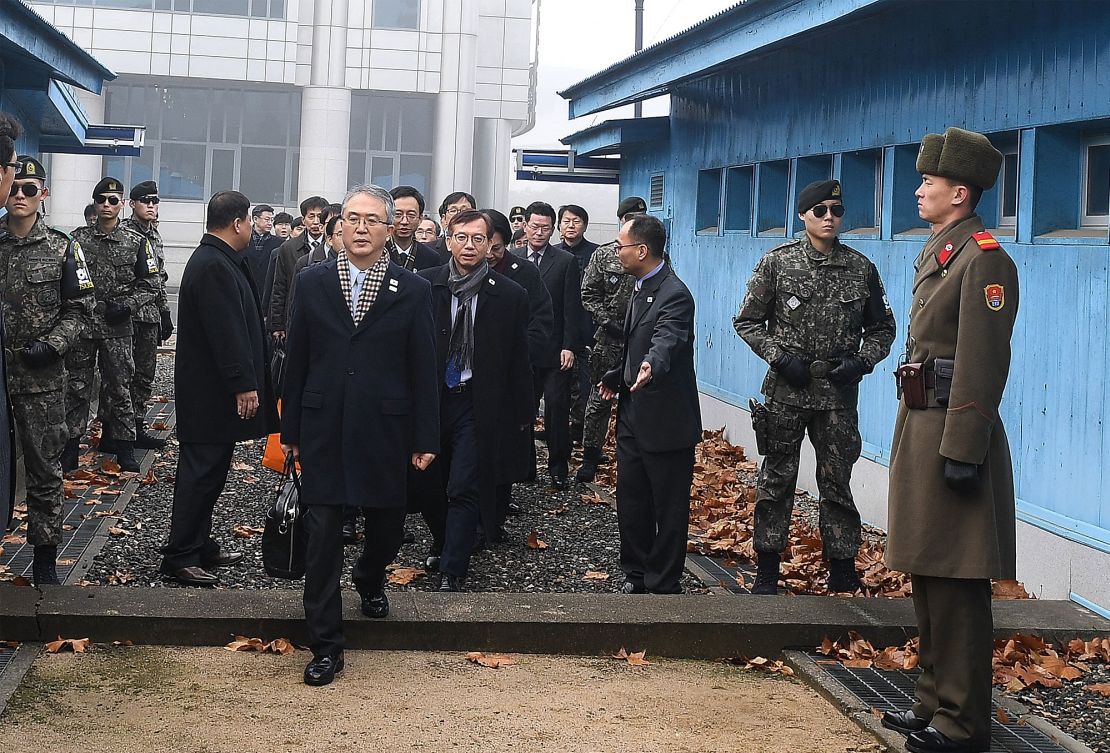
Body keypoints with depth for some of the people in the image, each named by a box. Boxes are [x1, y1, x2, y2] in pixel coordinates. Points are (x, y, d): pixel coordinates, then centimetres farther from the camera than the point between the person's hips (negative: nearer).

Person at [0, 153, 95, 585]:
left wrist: (50, 345, -11)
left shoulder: (61, 249, 3)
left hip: (41, 377, -1)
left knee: (45, 468, 4)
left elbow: (79, 308, 4)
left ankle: (44, 559, 13)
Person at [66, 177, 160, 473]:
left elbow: (151, 284, 4)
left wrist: (127, 305, -10)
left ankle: (124, 448, 13)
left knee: (120, 387, 5)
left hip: (118, 327, 0)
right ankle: (71, 446, 13)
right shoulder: (78, 238, 3)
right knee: (77, 387, 5)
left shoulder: (137, 242, 2)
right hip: (81, 324, 0)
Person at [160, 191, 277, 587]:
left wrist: (246, 380, 23)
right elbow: (227, 332, -24)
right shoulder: (214, 266, -19)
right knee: (202, 472, -6)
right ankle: (180, 557, 0)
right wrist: (244, 384, -23)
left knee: (206, 471, 16)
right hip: (210, 391, -11)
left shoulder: (214, 260, 15)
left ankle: (199, 545, 24)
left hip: (211, 389, 11)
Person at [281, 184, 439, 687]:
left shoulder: (412, 291, 0)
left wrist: (426, 439, -2)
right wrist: (289, 428, 6)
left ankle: (370, 579, 47)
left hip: (384, 432, 0)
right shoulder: (312, 283, 3)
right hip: (323, 432, 0)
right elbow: (297, 360, 6)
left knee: (386, 524, 12)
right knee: (321, 536, -1)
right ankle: (326, 645, 8)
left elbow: (424, 371, 0)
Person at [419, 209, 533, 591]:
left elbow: (519, 360, 2)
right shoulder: (424, 285, -1)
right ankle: (444, 543, 37)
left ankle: (452, 574, 0)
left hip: (478, 405, -2)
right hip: (429, 398, 2)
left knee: (464, 490, -7)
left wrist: (523, 413, 4)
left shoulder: (510, 295, -3)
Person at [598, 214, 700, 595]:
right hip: (633, 416, 9)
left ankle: (664, 586, 13)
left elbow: (666, 340, -40)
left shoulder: (675, 295, -20)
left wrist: (651, 367, -59)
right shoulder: (642, 288, 9)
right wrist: (617, 376, 35)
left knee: (668, 509, 3)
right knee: (630, 502, 17)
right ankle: (636, 575, 30)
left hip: (665, 421, -9)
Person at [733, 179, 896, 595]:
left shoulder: (861, 268, 3)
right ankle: (767, 571, 16)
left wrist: (860, 362, -6)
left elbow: (882, 329, 12)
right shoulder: (777, 262, -2)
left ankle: (842, 575, 15)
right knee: (776, 479, 6)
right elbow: (747, 321, 3)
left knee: (837, 483, 6)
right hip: (785, 392, -1)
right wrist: (780, 357, -10)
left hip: (838, 393, 1)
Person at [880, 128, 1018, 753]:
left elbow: (983, 366, -20)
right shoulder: (938, 252, 15)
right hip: (921, 425, 10)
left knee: (957, 585, -4)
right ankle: (936, 702, 26)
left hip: (953, 430, -10)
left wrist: (961, 450, -23)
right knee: (929, 577, 15)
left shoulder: (985, 260, -15)